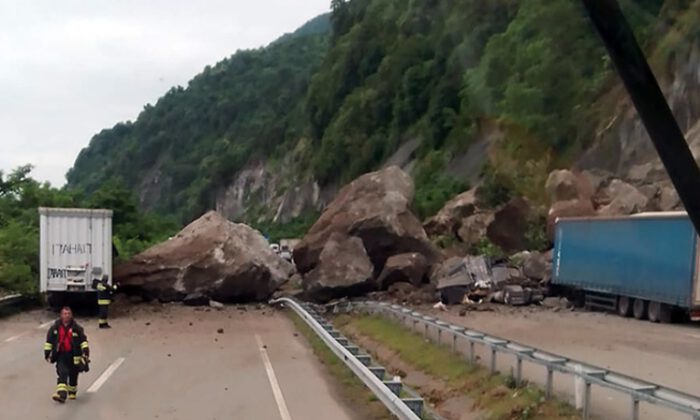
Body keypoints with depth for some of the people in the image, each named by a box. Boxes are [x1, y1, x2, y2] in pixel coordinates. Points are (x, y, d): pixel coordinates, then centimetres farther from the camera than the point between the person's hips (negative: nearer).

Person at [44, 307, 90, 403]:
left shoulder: (77, 328, 1)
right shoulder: (55, 328, 2)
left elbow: (83, 340, 0)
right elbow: (49, 341, 9)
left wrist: (85, 352, -11)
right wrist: (47, 353, 5)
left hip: (74, 355, 1)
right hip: (61, 355, 0)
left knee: (73, 375, 11)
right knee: (62, 374, -15)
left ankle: (72, 393, 30)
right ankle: (61, 394, -23)